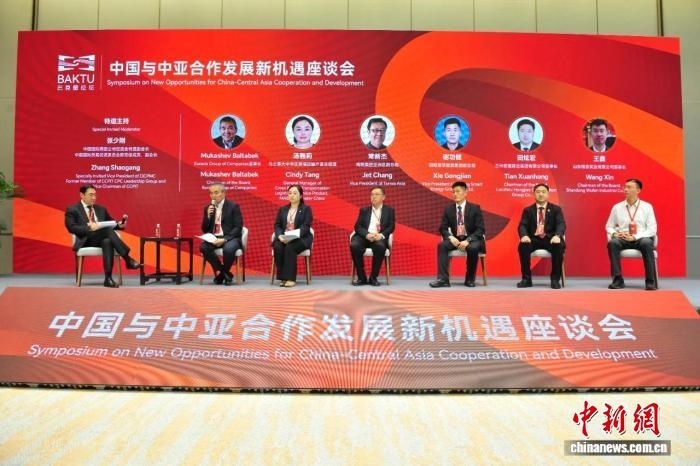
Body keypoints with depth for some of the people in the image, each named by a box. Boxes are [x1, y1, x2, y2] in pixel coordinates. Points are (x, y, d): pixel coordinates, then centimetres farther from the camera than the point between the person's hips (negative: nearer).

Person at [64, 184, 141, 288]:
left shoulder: (101, 209, 23)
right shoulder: (72, 209, 7)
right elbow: (71, 228, -7)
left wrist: (119, 225, -1)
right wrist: (89, 228, -22)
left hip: (103, 239, 4)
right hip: (86, 240, -4)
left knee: (107, 242, -36)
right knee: (107, 228, -33)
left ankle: (108, 278, -41)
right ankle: (127, 259, -37)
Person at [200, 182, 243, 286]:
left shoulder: (233, 206, -2)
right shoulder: (208, 208, 11)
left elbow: (238, 227, -8)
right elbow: (204, 230, 11)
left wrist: (224, 239, -20)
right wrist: (208, 216, -7)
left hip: (230, 238, -4)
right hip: (214, 238, 4)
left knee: (228, 249, -37)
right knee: (203, 247, -29)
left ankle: (223, 273, -5)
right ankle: (221, 272, -10)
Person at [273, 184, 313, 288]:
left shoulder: (306, 209, 6)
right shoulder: (282, 209, 20)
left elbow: (306, 226, -6)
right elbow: (277, 225, 11)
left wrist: (293, 236, -22)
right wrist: (280, 236, -12)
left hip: (300, 239, -3)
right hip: (283, 238, 4)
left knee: (290, 248, -34)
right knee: (278, 248, -30)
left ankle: (290, 278, -32)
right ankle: (282, 277, -24)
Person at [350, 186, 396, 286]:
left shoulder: (389, 210, 17)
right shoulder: (364, 210, 19)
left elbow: (391, 227, 5)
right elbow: (357, 226, 7)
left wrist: (381, 235, -17)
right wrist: (367, 234, -15)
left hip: (379, 238, -1)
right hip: (364, 237, 1)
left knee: (380, 246, -37)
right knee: (354, 245, -32)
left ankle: (373, 277, -21)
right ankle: (362, 277, -19)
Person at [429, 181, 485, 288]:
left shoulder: (475, 208, -3)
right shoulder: (448, 209, 5)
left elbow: (480, 229, -8)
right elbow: (443, 228, 5)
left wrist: (468, 240, -23)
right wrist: (450, 237, -17)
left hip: (471, 239, -3)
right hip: (455, 239, 3)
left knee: (473, 248, -36)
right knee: (442, 245, -26)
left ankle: (469, 279, -17)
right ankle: (443, 279, -32)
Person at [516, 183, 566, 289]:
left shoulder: (556, 209, 11)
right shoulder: (527, 210, 13)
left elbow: (561, 224, -4)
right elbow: (522, 225, 1)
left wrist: (557, 236, -27)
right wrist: (524, 236, -24)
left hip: (550, 239, -1)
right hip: (534, 239, 1)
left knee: (559, 246, -34)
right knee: (522, 246, -31)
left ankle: (555, 279, -20)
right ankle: (527, 278, -18)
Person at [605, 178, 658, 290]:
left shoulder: (647, 207, 5)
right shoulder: (617, 207, 9)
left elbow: (652, 229, -1)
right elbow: (609, 226, 15)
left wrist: (635, 237, -16)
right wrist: (615, 234, -9)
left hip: (641, 239, -1)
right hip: (622, 239, 1)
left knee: (647, 243, -37)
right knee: (612, 243, -32)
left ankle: (651, 281, -27)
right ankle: (618, 280, -26)